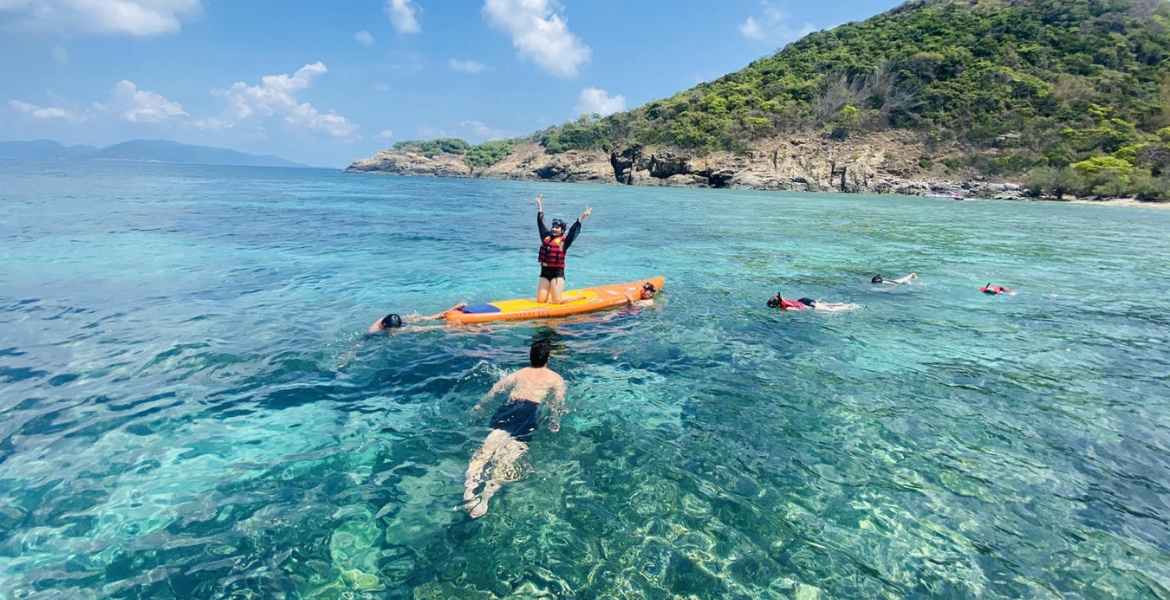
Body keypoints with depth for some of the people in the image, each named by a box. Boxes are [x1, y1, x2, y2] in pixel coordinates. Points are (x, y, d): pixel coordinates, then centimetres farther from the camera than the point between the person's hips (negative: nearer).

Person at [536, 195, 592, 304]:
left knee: (557, 301, -9)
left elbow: (573, 230, -15)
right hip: (545, 272, 6)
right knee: (541, 300, 0)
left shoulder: (563, 241, -4)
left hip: (557, 273, -6)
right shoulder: (546, 237, 9)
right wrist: (539, 205, 24)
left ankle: (580, 297, 17)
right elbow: (540, 222, 18)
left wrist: (582, 217, -26)